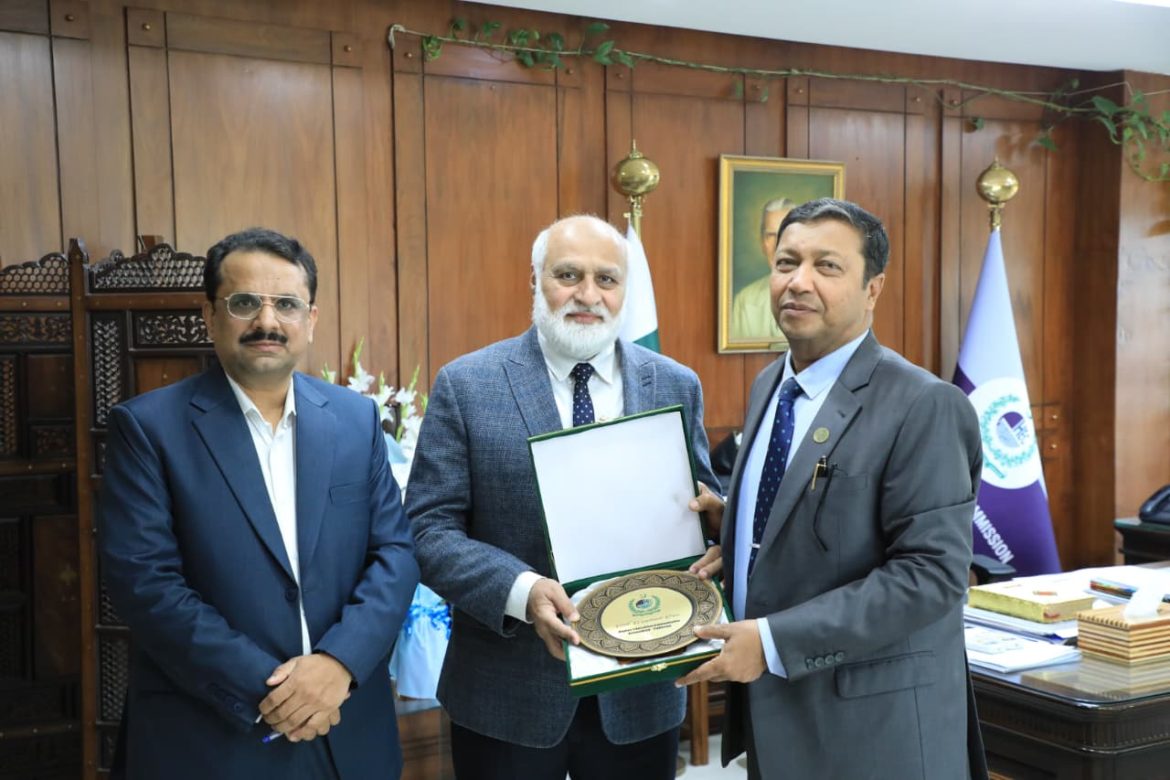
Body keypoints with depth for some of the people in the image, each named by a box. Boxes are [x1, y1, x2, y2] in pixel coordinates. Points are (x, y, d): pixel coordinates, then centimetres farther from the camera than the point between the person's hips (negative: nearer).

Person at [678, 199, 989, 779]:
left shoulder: (923, 407, -17)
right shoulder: (768, 386, 7)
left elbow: (930, 573, -22)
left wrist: (774, 641, -24)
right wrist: (735, 548, -1)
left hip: (873, 724, -7)